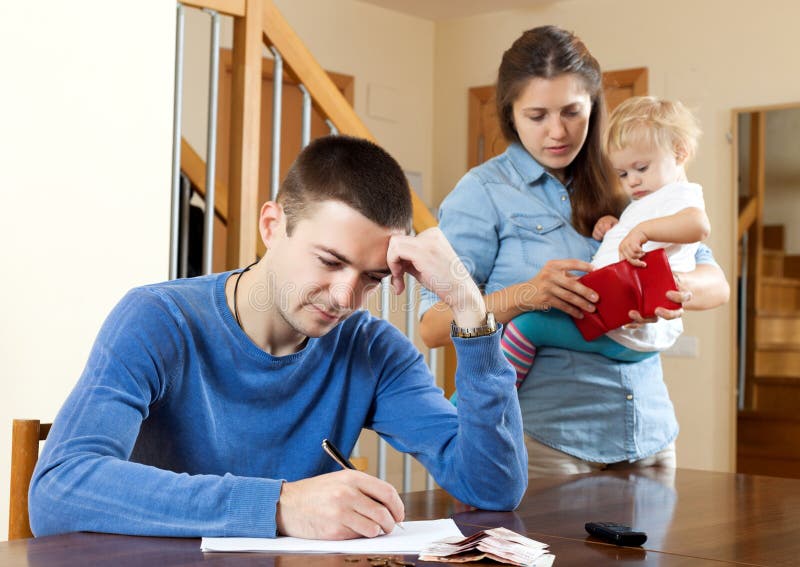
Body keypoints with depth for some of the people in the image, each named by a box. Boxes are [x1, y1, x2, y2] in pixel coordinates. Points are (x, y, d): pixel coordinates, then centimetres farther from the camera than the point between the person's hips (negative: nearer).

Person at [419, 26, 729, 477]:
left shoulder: (623, 186, 10)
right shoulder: (483, 192, -3)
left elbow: (718, 284, 7)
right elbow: (434, 326, -9)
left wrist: (682, 288, -17)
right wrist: (524, 295, -26)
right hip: (542, 436, -4)